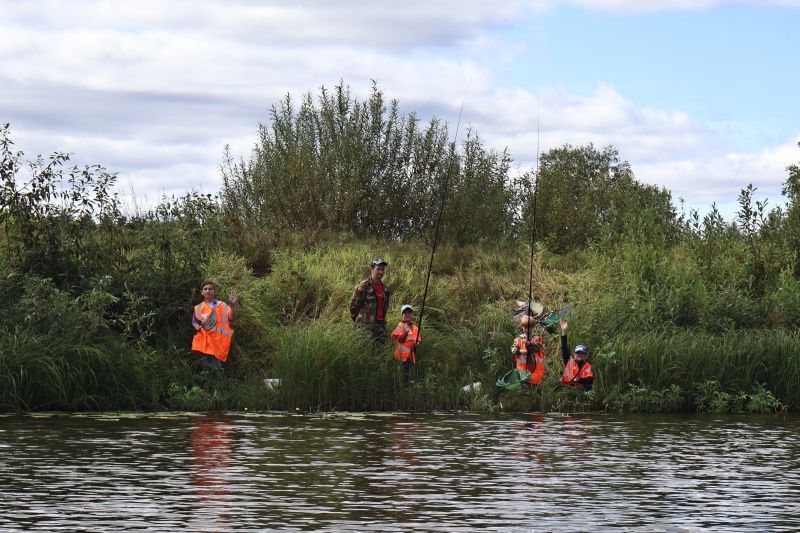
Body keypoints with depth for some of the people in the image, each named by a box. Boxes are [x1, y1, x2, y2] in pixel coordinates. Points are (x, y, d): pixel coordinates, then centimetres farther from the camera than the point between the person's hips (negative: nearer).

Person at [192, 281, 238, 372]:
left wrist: (233, 306, -27)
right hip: (203, 343, 3)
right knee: (205, 368, -1)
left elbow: (232, 319, -10)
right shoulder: (198, 308, 10)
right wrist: (197, 327, -8)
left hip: (217, 342, -3)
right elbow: (194, 323, 17)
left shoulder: (222, 306, 2)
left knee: (216, 370, -11)